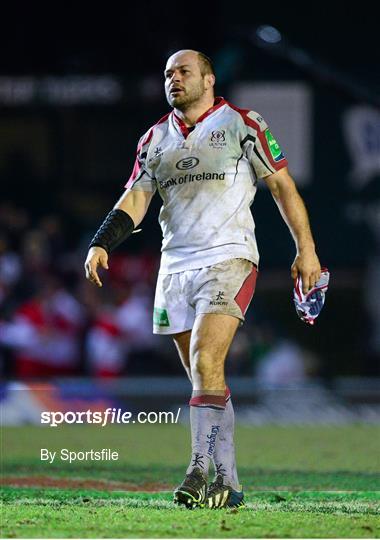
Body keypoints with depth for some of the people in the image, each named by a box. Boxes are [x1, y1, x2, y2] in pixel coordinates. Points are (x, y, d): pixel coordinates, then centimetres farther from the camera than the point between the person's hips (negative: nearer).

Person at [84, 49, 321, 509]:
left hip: (229, 259, -5)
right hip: (175, 265, 6)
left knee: (205, 364, -21)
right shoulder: (155, 139, 15)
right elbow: (135, 197, 9)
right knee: (203, 379, 5)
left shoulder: (241, 125, 1)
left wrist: (305, 247, -2)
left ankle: (200, 471, -22)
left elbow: (281, 184, 3)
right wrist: (101, 244, -7)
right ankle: (228, 484, 10)